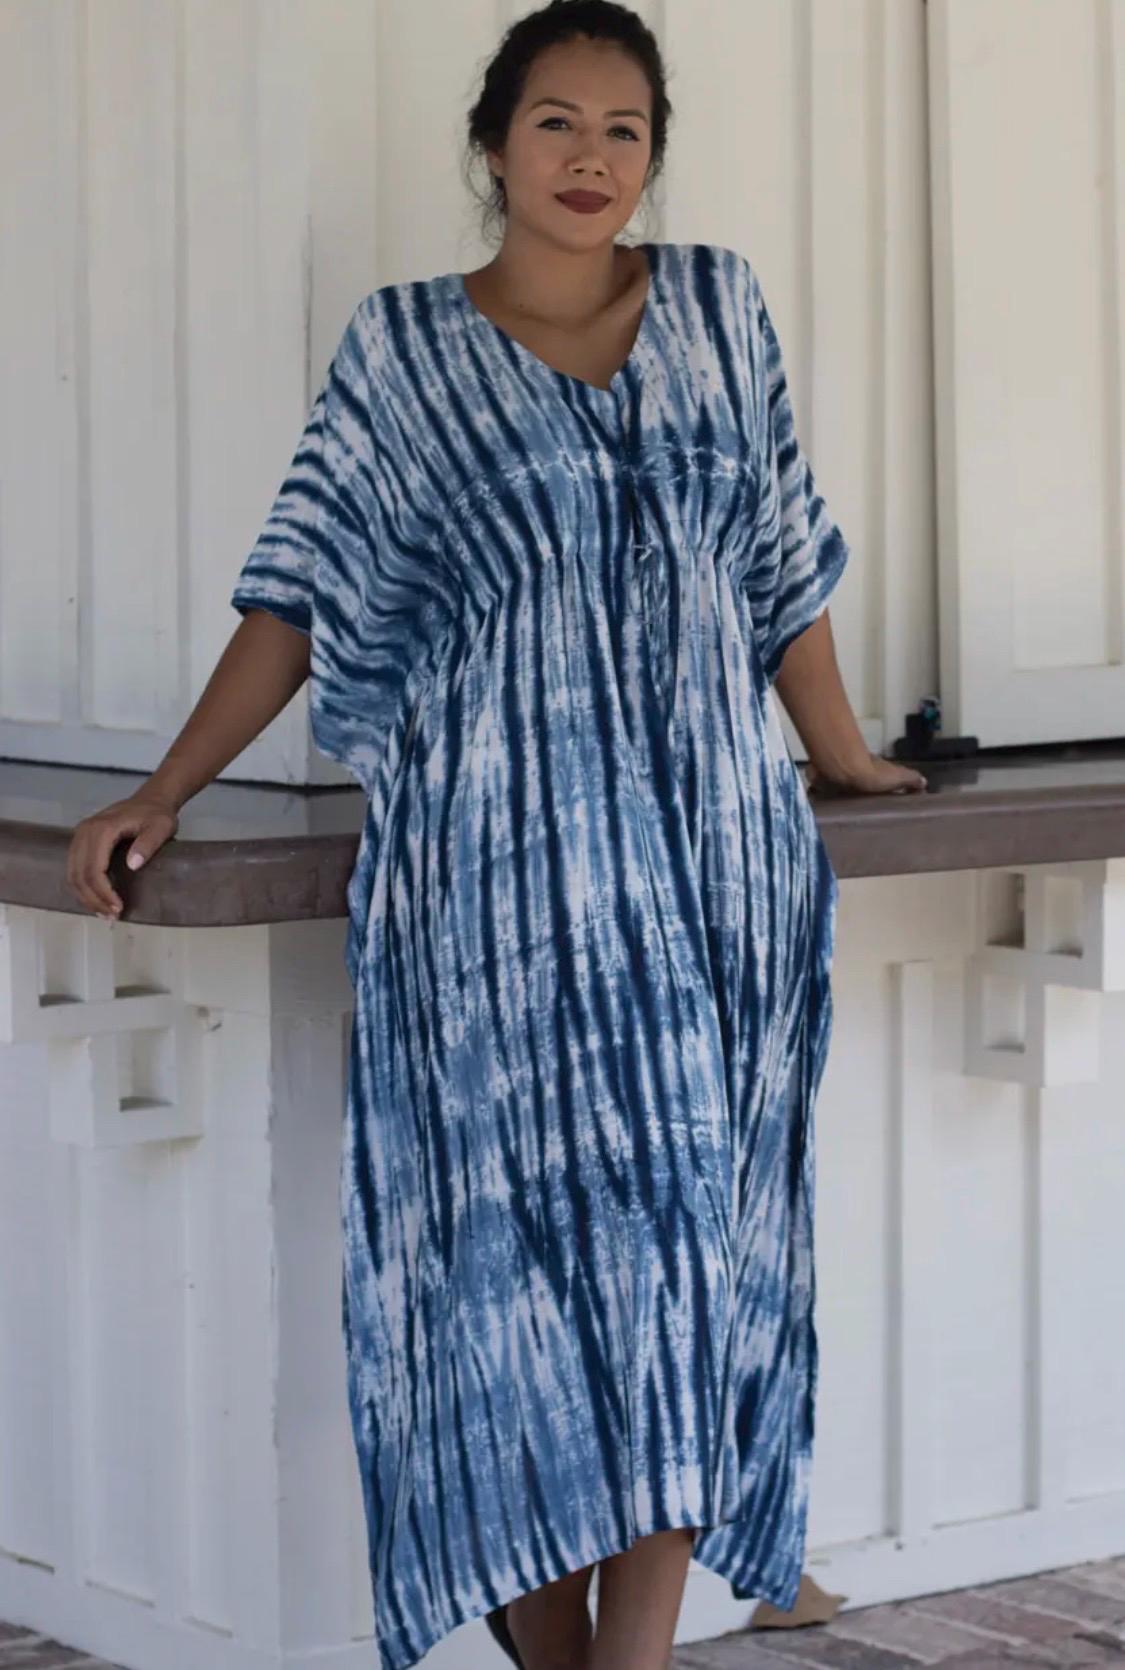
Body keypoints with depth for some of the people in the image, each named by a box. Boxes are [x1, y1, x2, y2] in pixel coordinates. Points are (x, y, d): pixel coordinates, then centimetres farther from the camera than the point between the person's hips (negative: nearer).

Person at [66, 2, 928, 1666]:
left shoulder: (718, 306, 12)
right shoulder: (402, 352, 6)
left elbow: (781, 568, 17)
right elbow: (304, 593, 4)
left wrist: (848, 764, 22)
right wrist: (164, 793, -2)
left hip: (716, 861, 2)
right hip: (493, 872, -2)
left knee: (690, 1238, -3)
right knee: (516, 1247, -5)